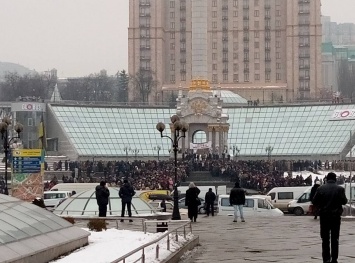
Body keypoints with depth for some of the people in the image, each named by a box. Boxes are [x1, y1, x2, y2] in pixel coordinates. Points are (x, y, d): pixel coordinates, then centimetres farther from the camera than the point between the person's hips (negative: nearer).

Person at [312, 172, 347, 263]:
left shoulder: (320, 189, -6)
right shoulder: (340, 189, -8)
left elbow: (315, 201, -5)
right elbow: (344, 201, -8)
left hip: (324, 216, 0)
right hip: (336, 215, 0)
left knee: (325, 238, 7)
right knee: (335, 238, 10)